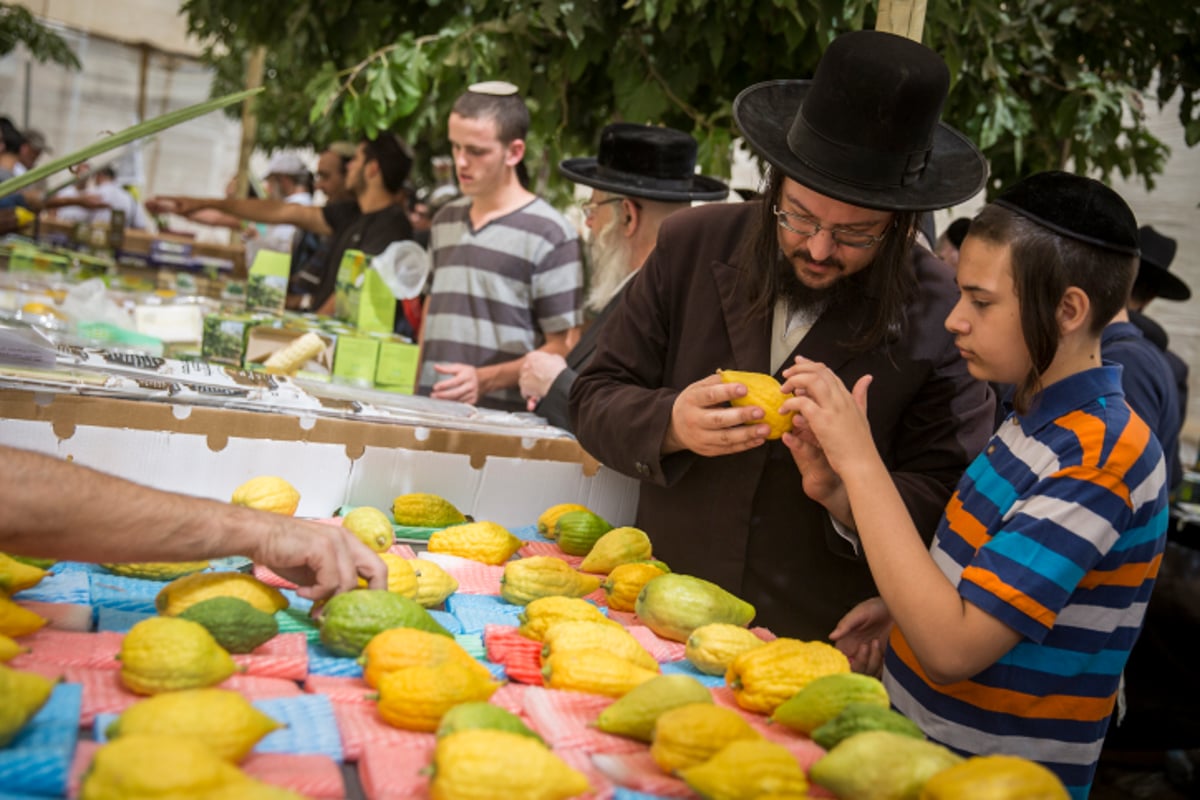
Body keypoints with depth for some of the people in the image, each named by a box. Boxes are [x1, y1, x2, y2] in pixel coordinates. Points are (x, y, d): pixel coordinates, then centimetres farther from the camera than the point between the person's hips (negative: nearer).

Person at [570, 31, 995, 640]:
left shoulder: (942, 317, -6)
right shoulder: (690, 245, 1)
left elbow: (944, 502, -1)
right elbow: (595, 400, 4)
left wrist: (850, 497, -21)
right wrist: (670, 424, -16)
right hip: (664, 609, 2)